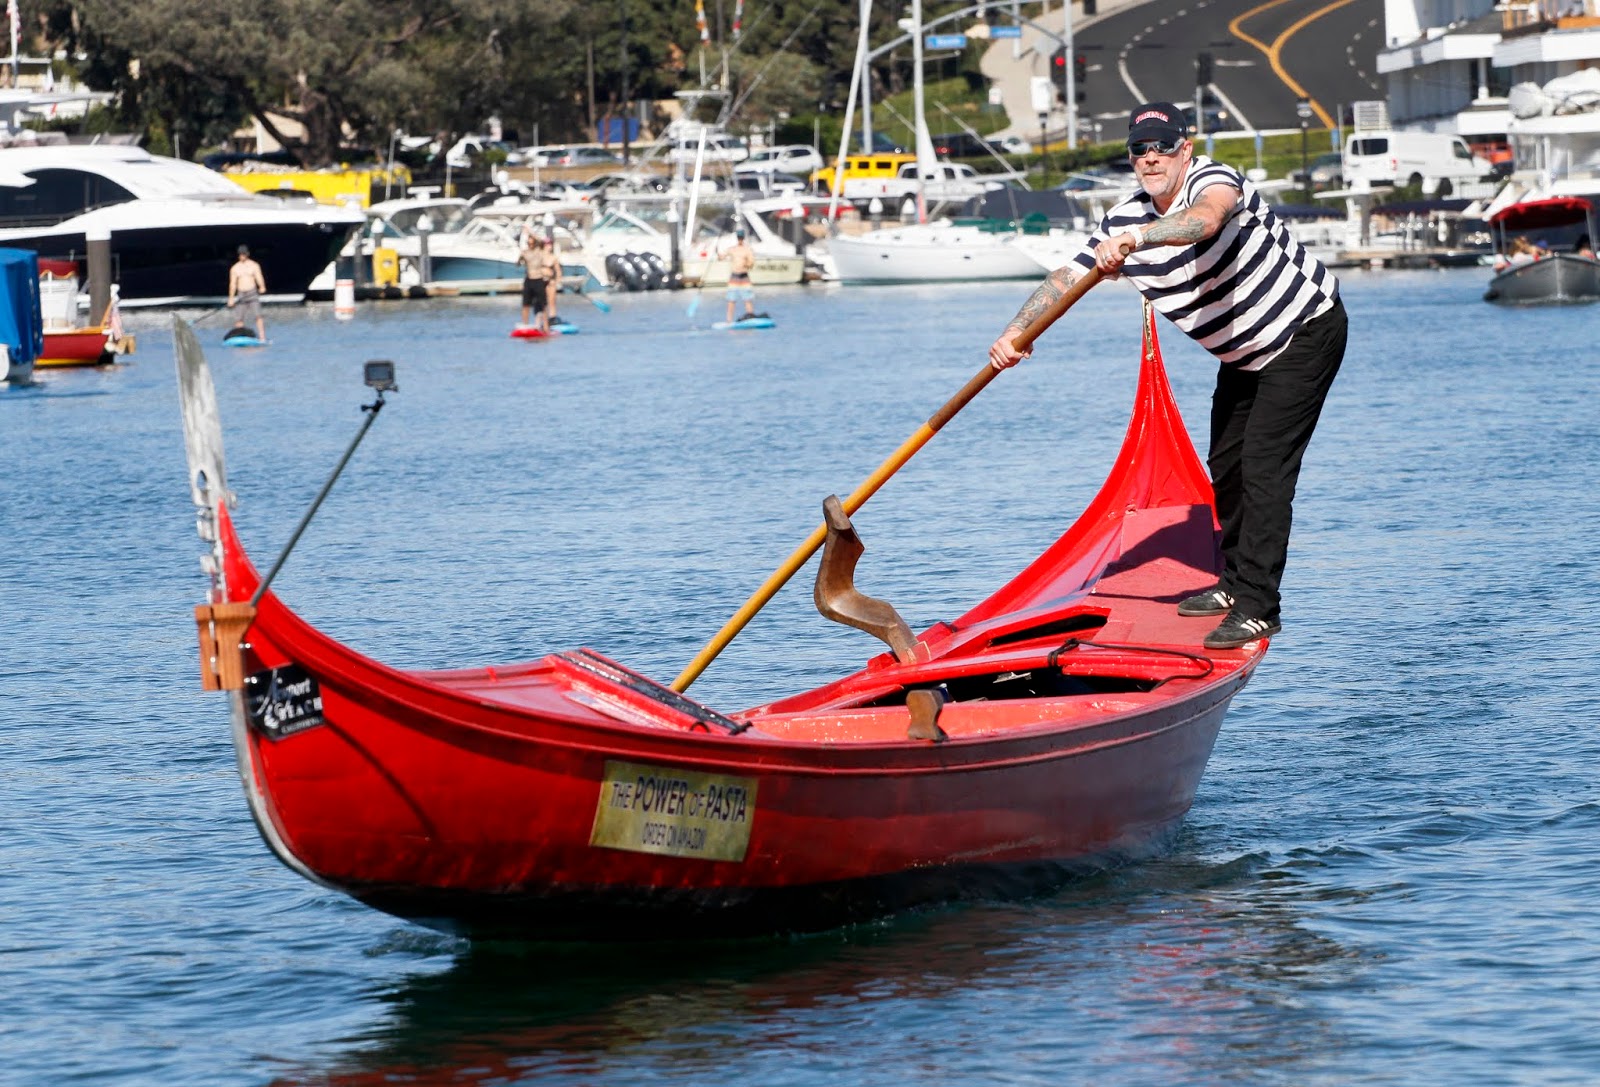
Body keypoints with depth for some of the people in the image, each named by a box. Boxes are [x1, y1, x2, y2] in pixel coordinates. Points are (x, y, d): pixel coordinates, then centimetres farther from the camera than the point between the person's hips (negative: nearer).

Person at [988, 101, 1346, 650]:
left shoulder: (1213, 180, -28)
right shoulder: (1123, 221, -6)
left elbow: (1206, 218, -53)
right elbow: (1065, 279, -9)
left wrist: (1135, 239, -69)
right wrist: (1015, 331, -25)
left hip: (1306, 332, -9)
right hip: (1244, 353, 9)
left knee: (1263, 467, -16)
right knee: (1226, 466, 17)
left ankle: (1258, 608, -15)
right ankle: (1235, 582, 34)